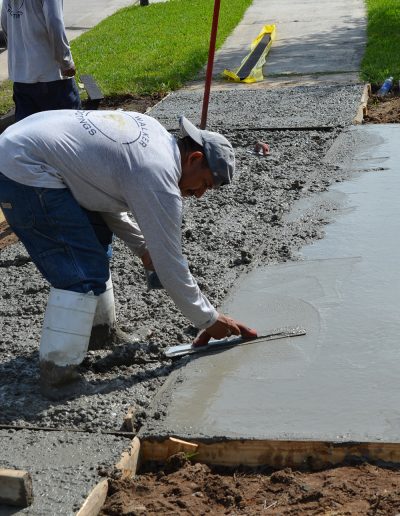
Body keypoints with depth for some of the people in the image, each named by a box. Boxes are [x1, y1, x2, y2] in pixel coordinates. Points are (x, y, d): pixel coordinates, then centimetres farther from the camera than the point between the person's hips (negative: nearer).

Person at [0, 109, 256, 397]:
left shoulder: (153, 131, 11)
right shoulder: (159, 179, -16)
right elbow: (169, 265, -11)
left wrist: (141, 246, 20)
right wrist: (210, 320, 0)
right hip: (26, 171, -11)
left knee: (91, 257, 18)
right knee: (84, 274, -9)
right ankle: (58, 371, -4)